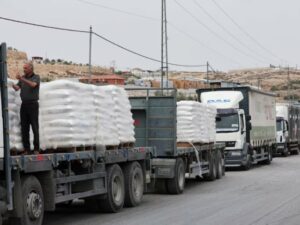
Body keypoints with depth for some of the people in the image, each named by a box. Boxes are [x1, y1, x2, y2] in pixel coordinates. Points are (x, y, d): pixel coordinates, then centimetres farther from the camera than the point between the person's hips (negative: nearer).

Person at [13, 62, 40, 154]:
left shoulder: (36, 77, -3)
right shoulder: (23, 78, 12)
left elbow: (33, 85, -25)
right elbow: (17, 88, 0)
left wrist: (21, 79, -34)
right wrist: (12, 85, -23)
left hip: (33, 105, -5)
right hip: (24, 105, 5)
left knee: (35, 127, -5)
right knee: (24, 127, 1)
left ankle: (36, 149, -2)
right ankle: (26, 149, 5)